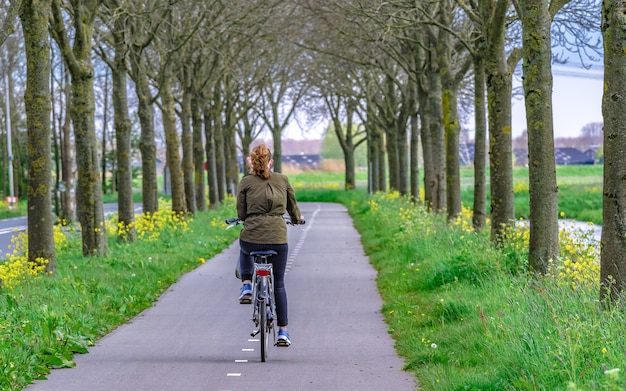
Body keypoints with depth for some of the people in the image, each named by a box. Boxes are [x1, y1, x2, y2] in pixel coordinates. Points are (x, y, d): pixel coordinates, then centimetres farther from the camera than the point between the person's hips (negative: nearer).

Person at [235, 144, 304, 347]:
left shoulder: (246, 182, 1)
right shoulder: (283, 180, 5)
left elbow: (241, 213, 2)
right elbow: (293, 208, 15)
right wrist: (298, 219, 38)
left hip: (251, 238, -1)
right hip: (278, 239, 1)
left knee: (244, 250, 38)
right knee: (278, 284, 16)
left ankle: (246, 286, 19)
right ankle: (283, 332, 13)